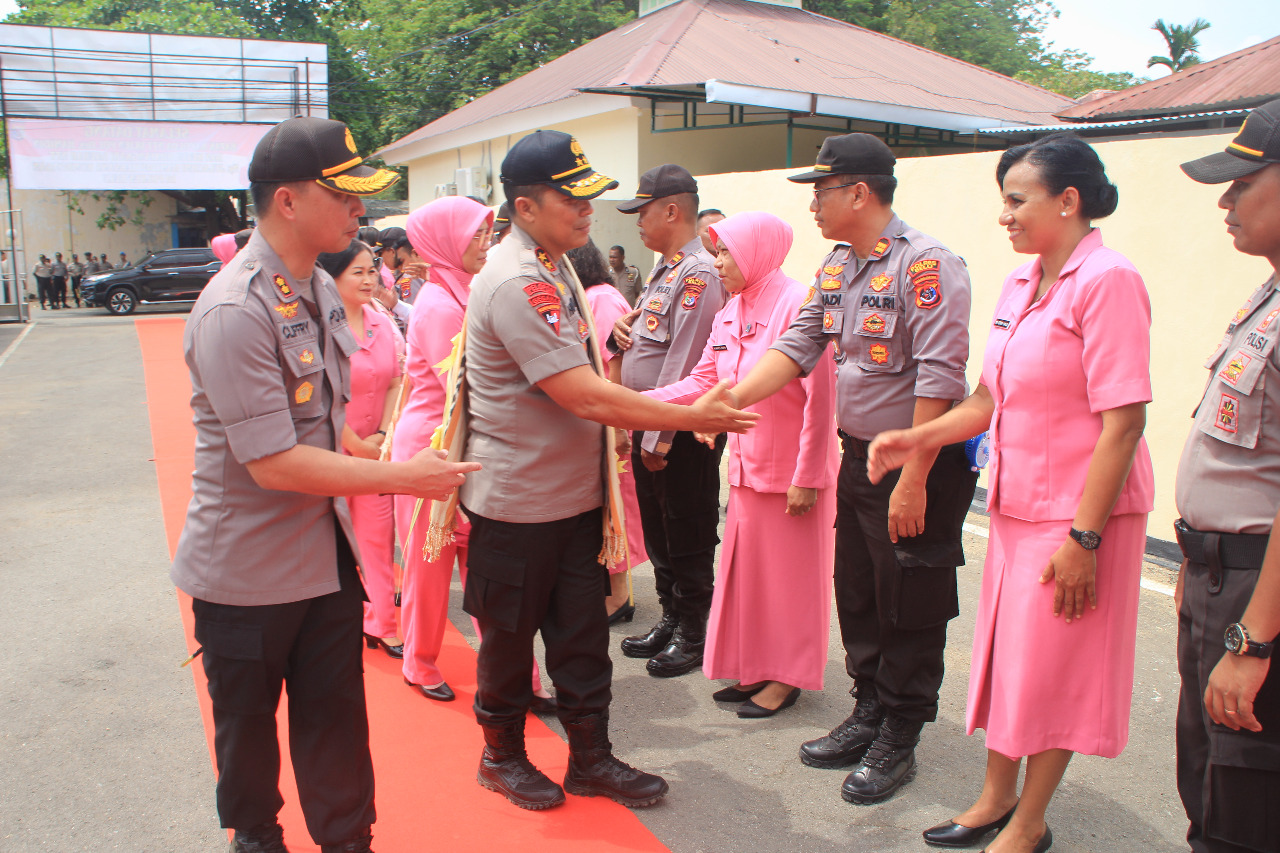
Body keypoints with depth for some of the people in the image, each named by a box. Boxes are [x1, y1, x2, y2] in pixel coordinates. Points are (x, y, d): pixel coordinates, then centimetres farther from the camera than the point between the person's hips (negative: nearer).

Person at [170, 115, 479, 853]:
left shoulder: (321, 290, 3)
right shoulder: (233, 312, -24)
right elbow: (272, 462, -27)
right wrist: (403, 477, -24)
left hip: (326, 549, 6)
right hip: (248, 567, -6)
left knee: (335, 715, 13)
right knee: (248, 719, 18)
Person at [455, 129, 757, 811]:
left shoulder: (552, 269, 9)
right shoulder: (516, 284, -23)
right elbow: (587, 397, -27)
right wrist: (693, 417, -21)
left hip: (575, 493, 8)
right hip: (517, 502, -8)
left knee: (582, 634, 14)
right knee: (510, 638, 11)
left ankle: (590, 758, 29)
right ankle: (502, 755, 32)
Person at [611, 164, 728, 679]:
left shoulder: (699, 274, -16)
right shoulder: (663, 272, 15)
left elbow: (682, 364, -22)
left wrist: (659, 437, -22)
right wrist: (622, 328, 1)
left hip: (682, 432, -9)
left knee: (688, 540, 4)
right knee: (658, 534, 18)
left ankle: (694, 637, 19)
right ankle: (670, 621, 33)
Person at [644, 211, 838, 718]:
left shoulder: (797, 305, -16)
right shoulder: (728, 315, 9)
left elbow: (820, 397, -18)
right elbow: (702, 383, 12)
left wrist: (806, 478, -18)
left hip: (792, 471, -7)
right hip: (748, 467, 7)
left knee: (790, 573, 6)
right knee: (747, 570, 14)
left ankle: (787, 678, 21)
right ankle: (755, 670, 29)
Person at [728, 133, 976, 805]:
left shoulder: (925, 265, -18)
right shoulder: (837, 266, 9)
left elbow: (938, 381, -22)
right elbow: (796, 346, 9)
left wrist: (913, 483, -22)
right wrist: (728, 400, -3)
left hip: (921, 467, -8)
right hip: (858, 458, 8)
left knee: (909, 612, 6)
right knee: (856, 597, 17)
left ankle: (898, 743, 22)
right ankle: (868, 715, 35)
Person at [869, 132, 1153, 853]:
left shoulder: (1108, 280, -16)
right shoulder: (1021, 285, 10)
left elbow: (1123, 421, -20)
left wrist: (1083, 537, -21)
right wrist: (916, 439, 1)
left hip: (1080, 514, -8)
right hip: (1016, 507, 8)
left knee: (1051, 672, 5)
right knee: (1004, 655, 17)